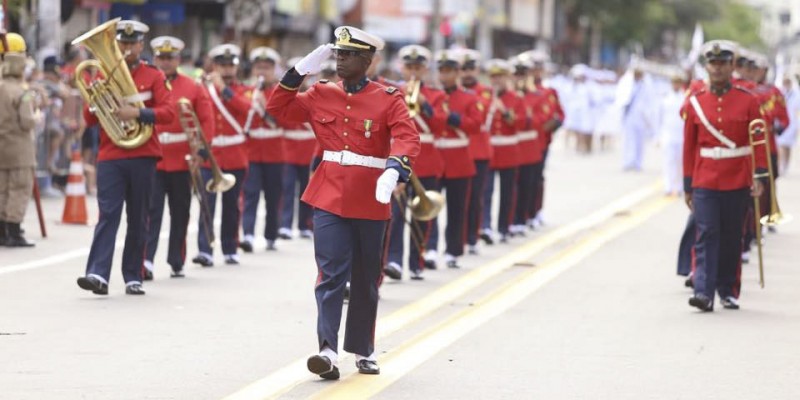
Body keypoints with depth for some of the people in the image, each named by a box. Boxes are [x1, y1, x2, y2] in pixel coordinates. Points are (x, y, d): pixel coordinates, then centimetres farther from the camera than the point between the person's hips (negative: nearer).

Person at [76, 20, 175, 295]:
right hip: (110, 157, 1)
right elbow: (90, 119, 10)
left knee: (138, 219, 5)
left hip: (143, 157, 0)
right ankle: (98, 274, -20)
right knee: (108, 214, -10)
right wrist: (96, 101, -11)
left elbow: (169, 112, -7)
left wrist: (138, 112, -21)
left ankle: (134, 277, 10)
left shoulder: (154, 77, 5)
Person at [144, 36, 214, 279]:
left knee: (180, 214, 9)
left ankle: (177, 263, 19)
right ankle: (146, 260, -17)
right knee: (150, 211, -10)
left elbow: (207, 121, 3)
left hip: (182, 161, 2)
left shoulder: (193, 88, 5)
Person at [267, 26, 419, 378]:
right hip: (329, 198, 1)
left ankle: (364, 352, 25)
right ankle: (328, 351, -18)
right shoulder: (321, 95, 6)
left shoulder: (388, 99, -3)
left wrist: (394, 168, -37)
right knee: (331, 275, -10)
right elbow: (279, 110, 12)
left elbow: (408, 138, -16)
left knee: (366, 280, 12)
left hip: (370, 201, -1)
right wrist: (298, 73, -1)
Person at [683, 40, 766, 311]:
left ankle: (728, 292, 19)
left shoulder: (748, 100, 1)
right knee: (706, 235, -11)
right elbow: (689, 146, 7)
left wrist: (759, 176, -8)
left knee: (731, 239, 8)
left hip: (737, 183, 0)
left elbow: (759, 141, 2)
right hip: (705, 183, 0)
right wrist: (687, 186, 7)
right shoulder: (695, 102, 4)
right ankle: (704, 292, -17)